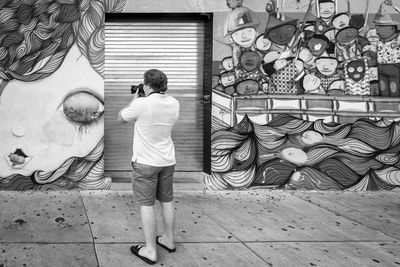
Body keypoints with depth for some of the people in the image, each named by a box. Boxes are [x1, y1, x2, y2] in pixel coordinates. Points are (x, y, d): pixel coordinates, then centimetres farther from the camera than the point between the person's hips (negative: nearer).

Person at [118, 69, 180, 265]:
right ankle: (168, 240, 30)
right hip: (168, 161, 6)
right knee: (167, 201, 17)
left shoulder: (141, 104, -19)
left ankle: (150, 251, 6)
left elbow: (121, 118, -2)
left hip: (146, 162, -6)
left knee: (146, 205, 1)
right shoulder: (174, 103, -2)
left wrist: (135, 98, 9)